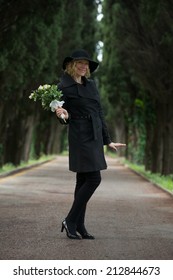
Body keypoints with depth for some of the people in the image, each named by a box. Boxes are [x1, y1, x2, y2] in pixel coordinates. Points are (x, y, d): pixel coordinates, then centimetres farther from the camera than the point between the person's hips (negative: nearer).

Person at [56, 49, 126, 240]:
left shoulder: (91, 84, 14)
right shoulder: (64, 87, -6)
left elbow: (99, 113, 18)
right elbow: (64, 116, -4)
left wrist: (107, 140, 18)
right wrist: (63, 115, -29)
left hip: (95, 137, 7)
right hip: (80, 136, -7)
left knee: (83, 181, 8)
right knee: (93, 178, -14)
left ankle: (79, 226, 12)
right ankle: (70, 221, -6)